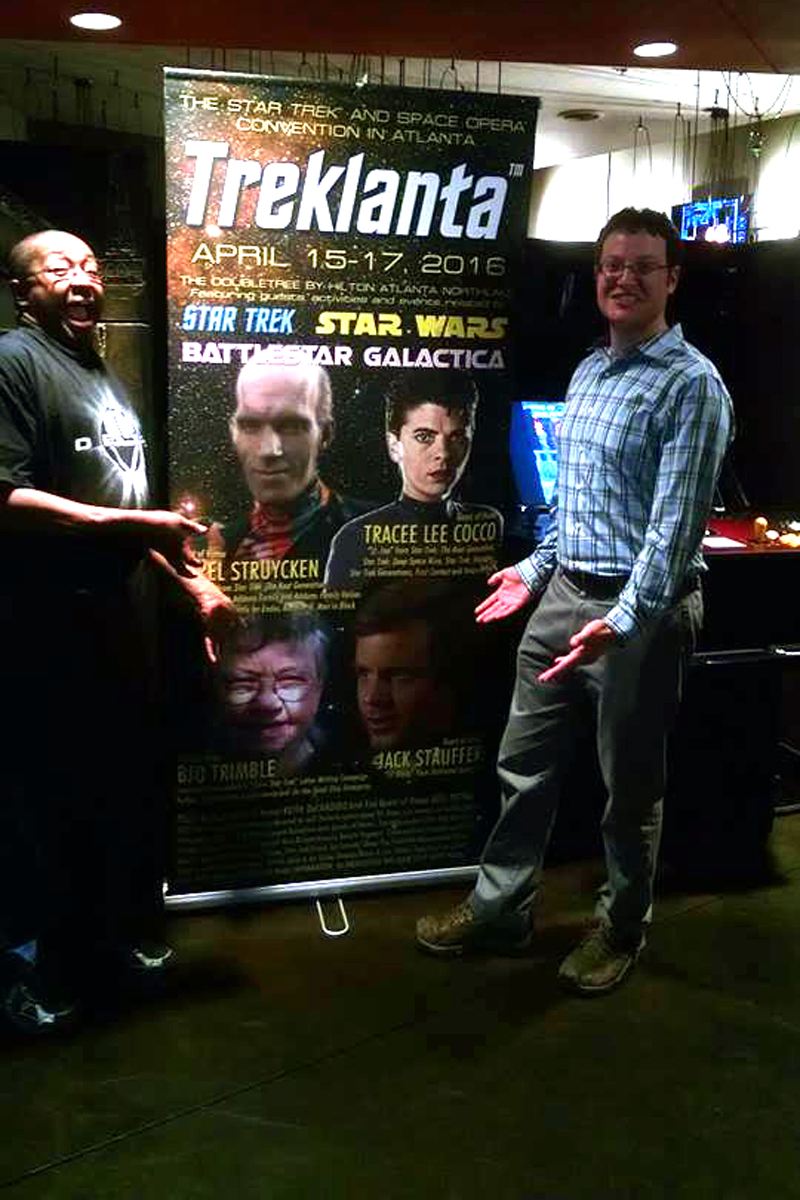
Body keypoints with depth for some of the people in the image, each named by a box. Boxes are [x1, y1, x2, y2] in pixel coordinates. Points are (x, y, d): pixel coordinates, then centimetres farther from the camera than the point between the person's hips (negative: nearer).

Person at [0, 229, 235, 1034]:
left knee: (131, 780, 15)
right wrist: (128, 524, -23)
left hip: (122, 614, 8)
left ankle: (127, 931, 33)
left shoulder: (106, 380, 18)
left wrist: (194, 585, 18)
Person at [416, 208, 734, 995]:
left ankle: (620, 931, 27)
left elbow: (676, 521, -20)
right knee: (523, 765, 13)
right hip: (564, 593, 7)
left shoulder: (691, 385, -13)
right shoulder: (587, 372, 12)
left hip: (641, 609, -7)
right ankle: (497, 911, 29)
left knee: (629, 785, 8)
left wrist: (623, 620, -29)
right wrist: (536, 567, 20)